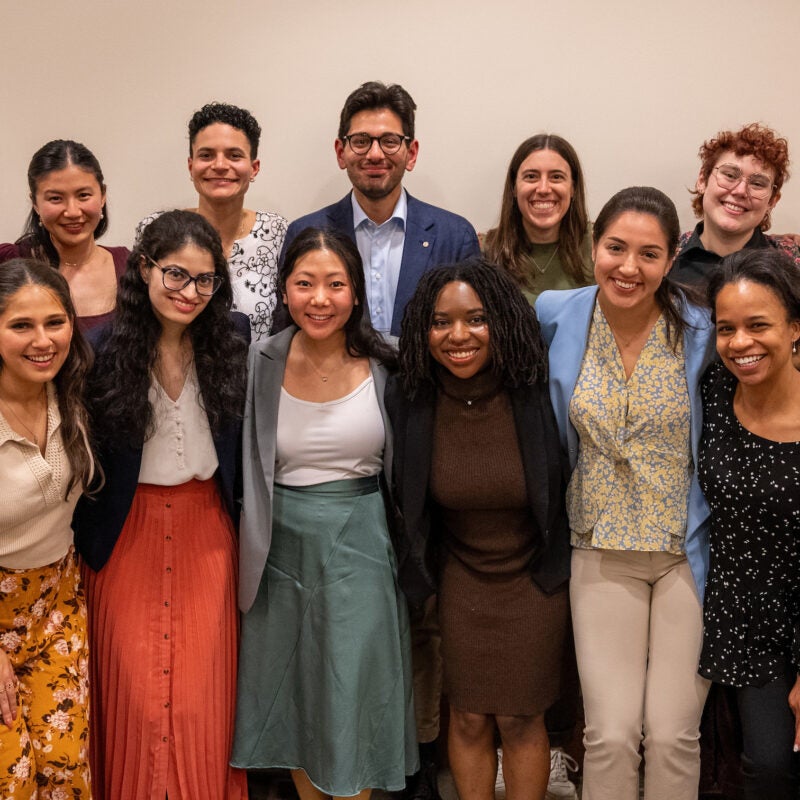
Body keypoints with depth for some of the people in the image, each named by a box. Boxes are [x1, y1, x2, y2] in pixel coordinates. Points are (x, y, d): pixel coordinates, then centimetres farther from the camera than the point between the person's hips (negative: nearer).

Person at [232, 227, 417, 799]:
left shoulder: (385, 364, -6)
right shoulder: (261, 364, -4)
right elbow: (245, 472, 4)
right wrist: (251, 550, 1)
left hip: (360, 544, -1)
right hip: (284, 547, 1)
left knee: (354, 696, 7)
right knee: (293, 691, 15)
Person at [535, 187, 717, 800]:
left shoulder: (700, 331, -8)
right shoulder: (556, 315, -3)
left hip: (688, 550, -1)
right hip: (603, 552, 1)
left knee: (672, 734, -2)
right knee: (612, 735, -4)